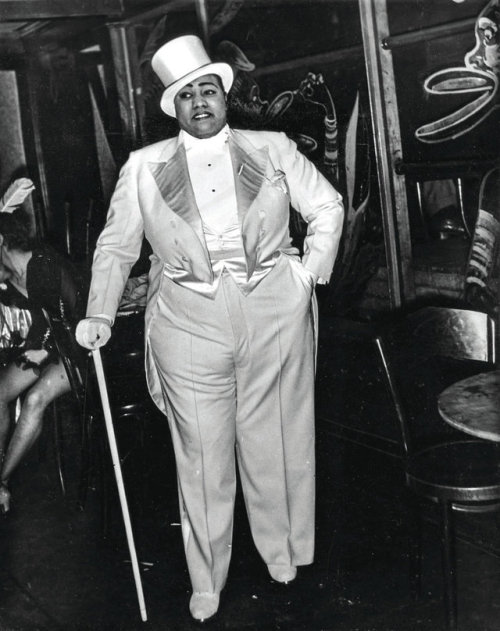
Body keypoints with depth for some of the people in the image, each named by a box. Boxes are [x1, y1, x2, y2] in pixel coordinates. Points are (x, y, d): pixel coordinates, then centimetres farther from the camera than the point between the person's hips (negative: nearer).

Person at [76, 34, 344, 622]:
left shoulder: (273, 149, 11)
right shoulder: (143, 167, 11)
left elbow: (327, 207, 17)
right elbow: (115, 247, 13)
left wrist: (312, 271, 5)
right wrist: (99, 316, 4)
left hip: (274, 311, 1)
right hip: (189, 320, 0)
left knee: (275, 442, 9)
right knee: (202, 456, 4)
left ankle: (283, 553, 29)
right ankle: (206, 584, 18)